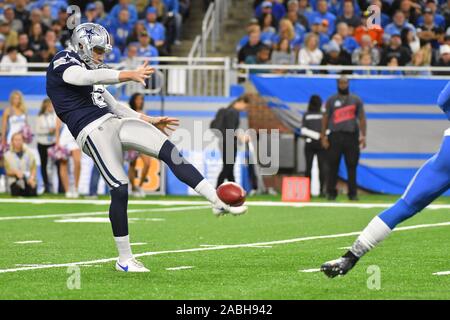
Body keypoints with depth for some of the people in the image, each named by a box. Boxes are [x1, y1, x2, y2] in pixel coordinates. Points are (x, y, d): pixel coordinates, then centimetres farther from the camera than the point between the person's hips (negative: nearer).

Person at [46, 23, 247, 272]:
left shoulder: (90, 72, 28)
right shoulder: (63, 62, 1)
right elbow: (87, 77, -20)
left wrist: (150, 121, 23)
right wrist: (129, 75, -31)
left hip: (113, 122, 8)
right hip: (93, 131, -8)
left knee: (170, 151, -8)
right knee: (119, 190, -14)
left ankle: (218, 201, -11)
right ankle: (124, 260, -2)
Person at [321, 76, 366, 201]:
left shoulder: (356, 100, 11)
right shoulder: (331, 100, 9)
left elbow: (361, 118, 9)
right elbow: (326, 118, 8)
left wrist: (363, 135, -2)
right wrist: (323, 136, -1)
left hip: (351, 135, 1)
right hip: (335, 135, 0)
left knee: (352, 166, -1)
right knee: (333, 165, -2)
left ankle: (353, 193, 3)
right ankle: (331, 193, 3)